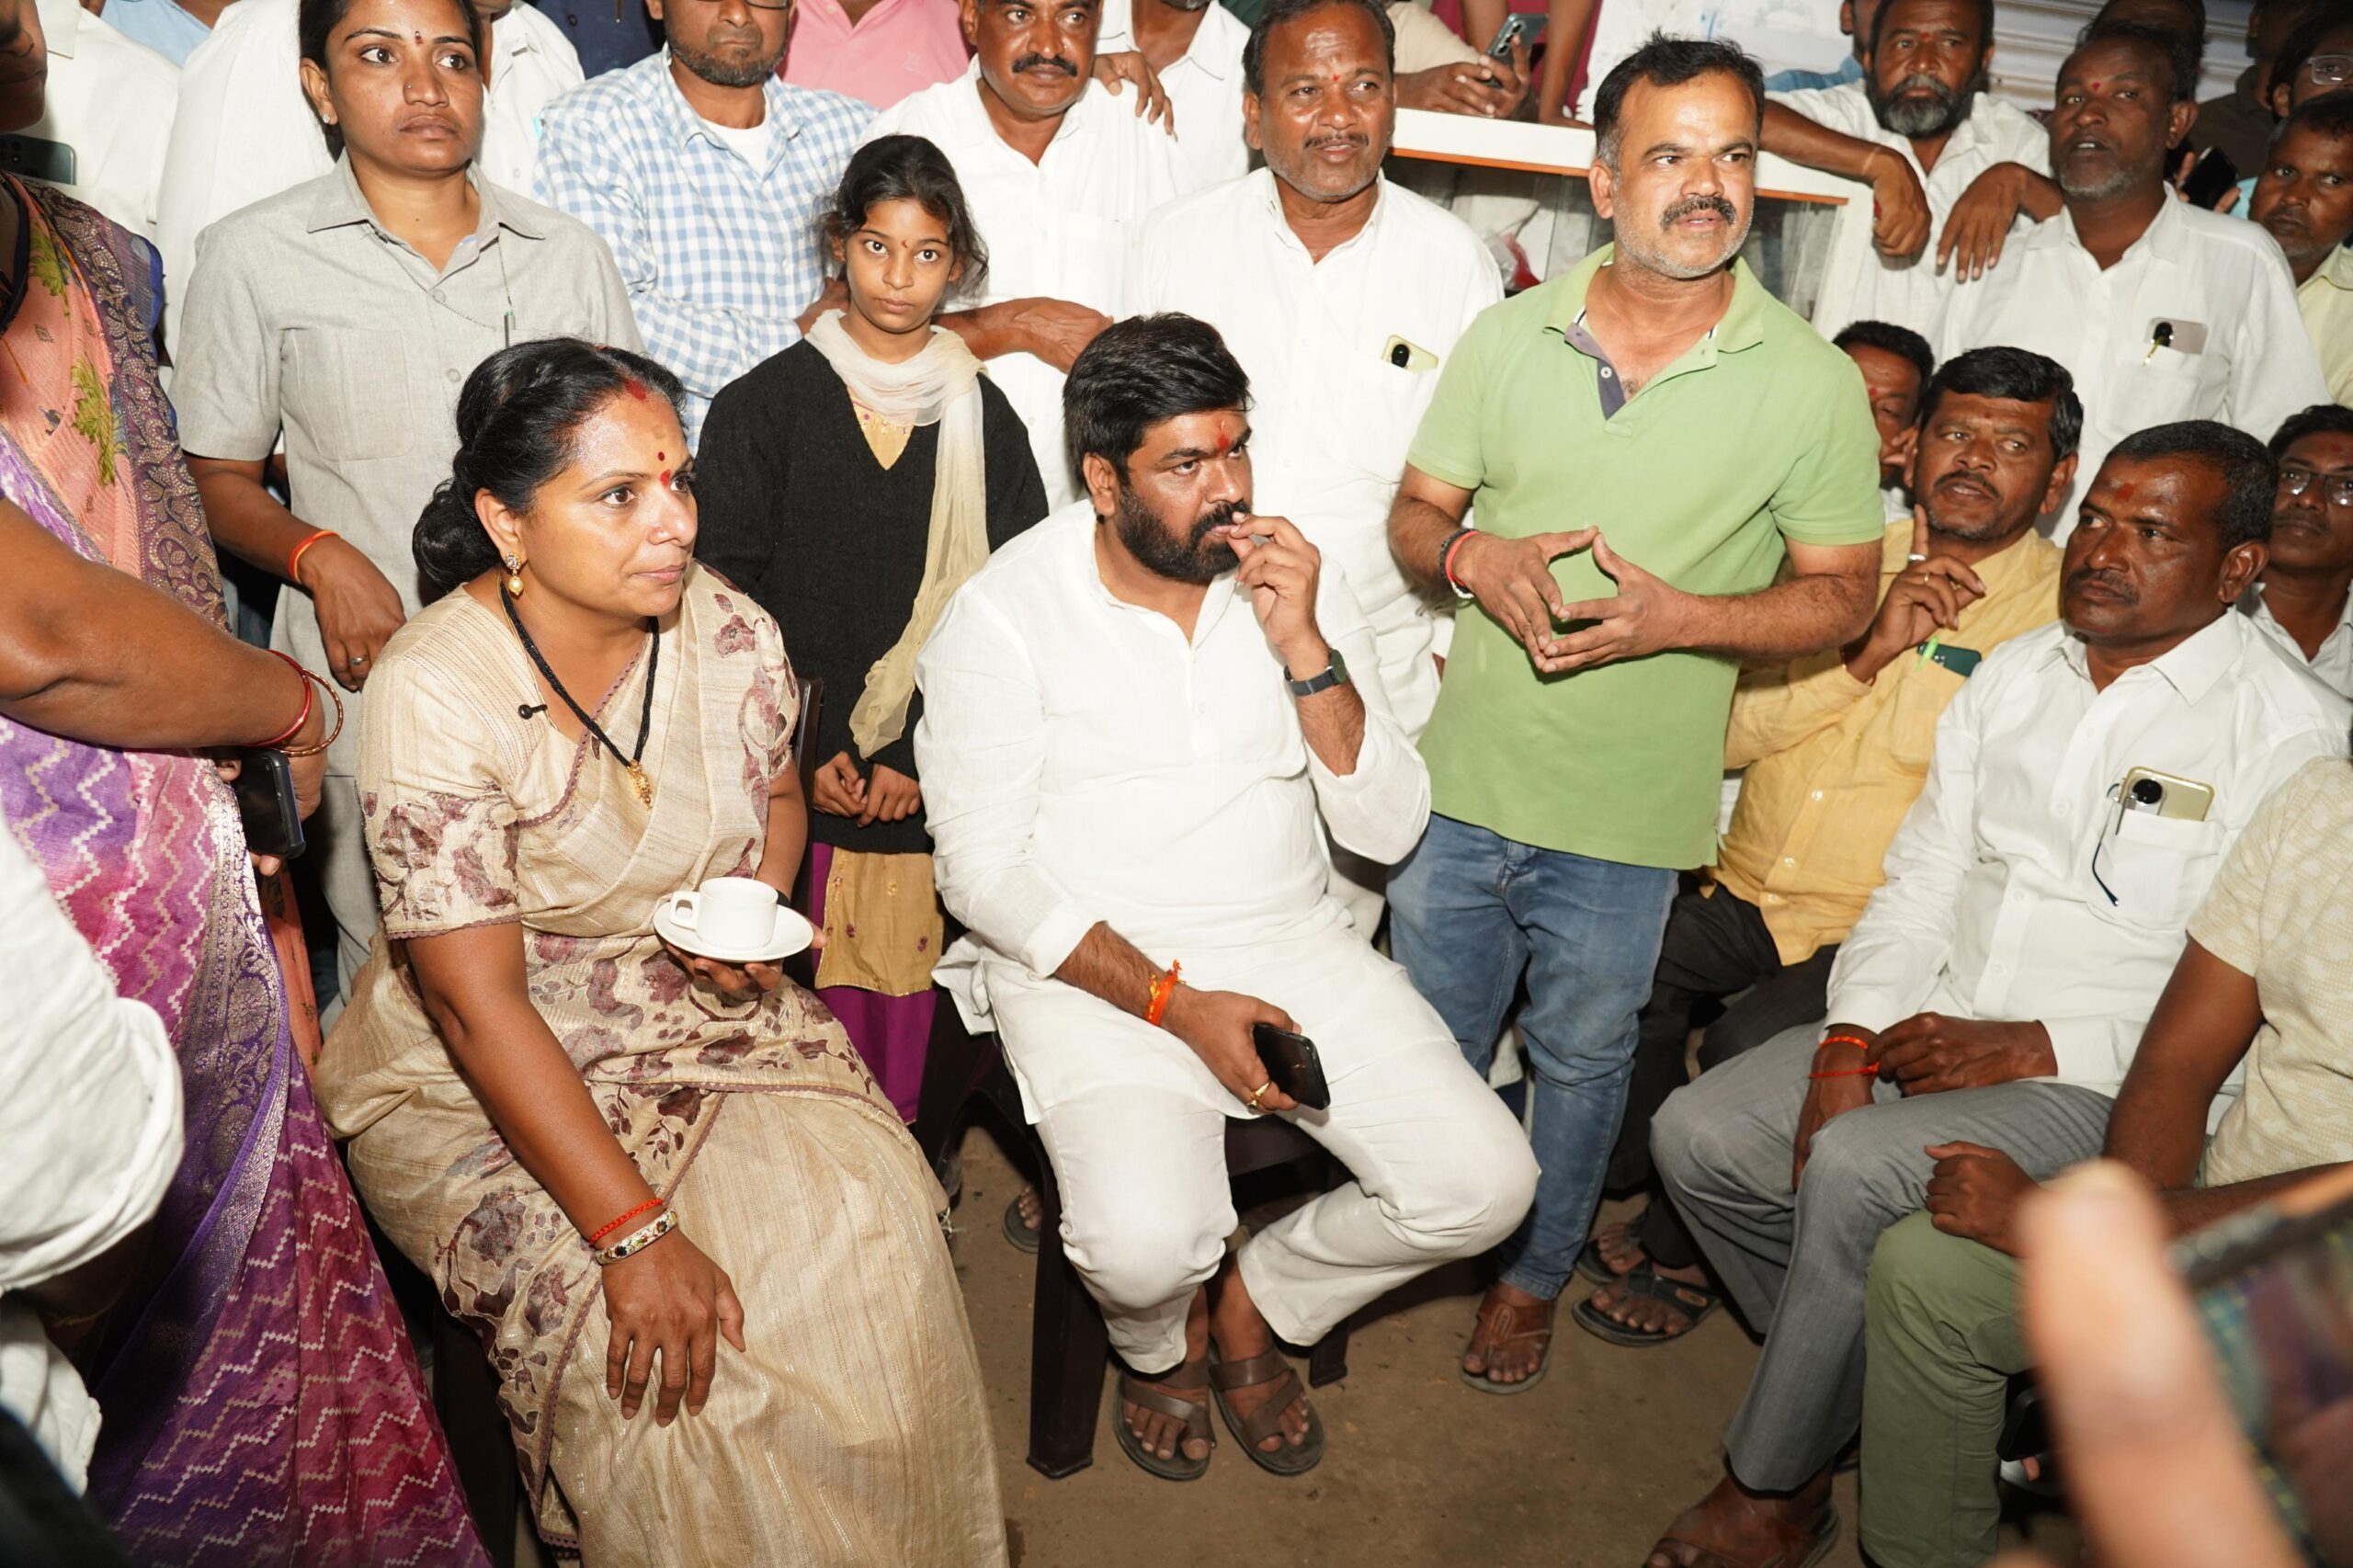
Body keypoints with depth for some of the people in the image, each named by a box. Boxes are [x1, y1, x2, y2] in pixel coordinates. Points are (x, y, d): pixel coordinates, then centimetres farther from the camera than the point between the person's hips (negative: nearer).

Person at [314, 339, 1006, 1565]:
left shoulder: (730, 633, -7)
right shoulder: (436, 695, -22)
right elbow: (478, 1001, -24)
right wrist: (632, 1233, -28)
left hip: (709, 1017, 4)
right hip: (483, 1080, -3)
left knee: (867, 1225, -17)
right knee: (645, 1340, -23)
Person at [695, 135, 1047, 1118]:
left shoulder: (985, 420, 7)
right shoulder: (765, 405, 2)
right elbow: (727, 597, 0)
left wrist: (920, 757, -6)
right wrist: (807, 752, -8)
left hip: (931, 787, 2)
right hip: (796, 781, -1)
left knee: (903, 999, 6)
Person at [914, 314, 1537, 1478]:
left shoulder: (1293, 583, 2)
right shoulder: (1004, 617, -9)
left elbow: (1386, 830, -2)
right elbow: (984, 875, -10)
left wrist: (1305, 648, -16)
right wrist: (1177, 1005, -17)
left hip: (1291, 939, 4)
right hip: (1091, 961, -4)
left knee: (1483, 1183, -11)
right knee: (1146, 1245, -27)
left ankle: (1257, 1301, 18)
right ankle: (1159, 1343, 14)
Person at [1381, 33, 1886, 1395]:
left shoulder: (1814, 384, -8)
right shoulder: (1509, 337, -1)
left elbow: (1844, 594, -4)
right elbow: (1416, 513, 6)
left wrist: (1678, 619, -21)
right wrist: (1471, 557, -17)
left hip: (1625, 815, -2)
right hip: (1461, 774, 3)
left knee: (1581, 1058, 18)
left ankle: (1537, 1273, 44)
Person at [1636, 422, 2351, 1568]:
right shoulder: (2013, 675, 10)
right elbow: (1921, 879, 8)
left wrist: (2035, 1048, -18)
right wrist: (1849, 1042, -5)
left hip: (2106, 1086, -6)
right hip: (1927, 1035, 6)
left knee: (1856, 1169, -30)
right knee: (1696, 1133, -11)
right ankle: (1857, 1384, 10)